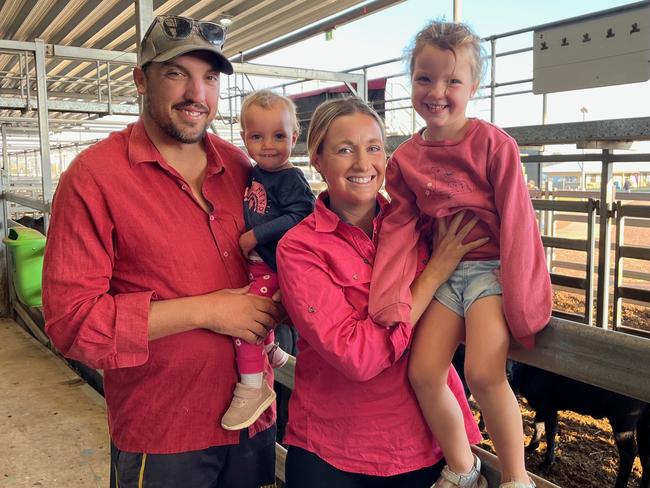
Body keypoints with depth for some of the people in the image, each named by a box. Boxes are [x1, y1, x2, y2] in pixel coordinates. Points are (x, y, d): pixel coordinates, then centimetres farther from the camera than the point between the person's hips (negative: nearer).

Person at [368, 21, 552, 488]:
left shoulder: (492, 143, -9)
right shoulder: (405, 159, 3)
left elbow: (516, 220, -11)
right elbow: (400, 229, -1)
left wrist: (521, 298, -16)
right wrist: (390, 298, -13)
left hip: (491, 267, -4)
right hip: (442, 272, 5)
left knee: (483, 372, -22)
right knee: (423, 372, -5)